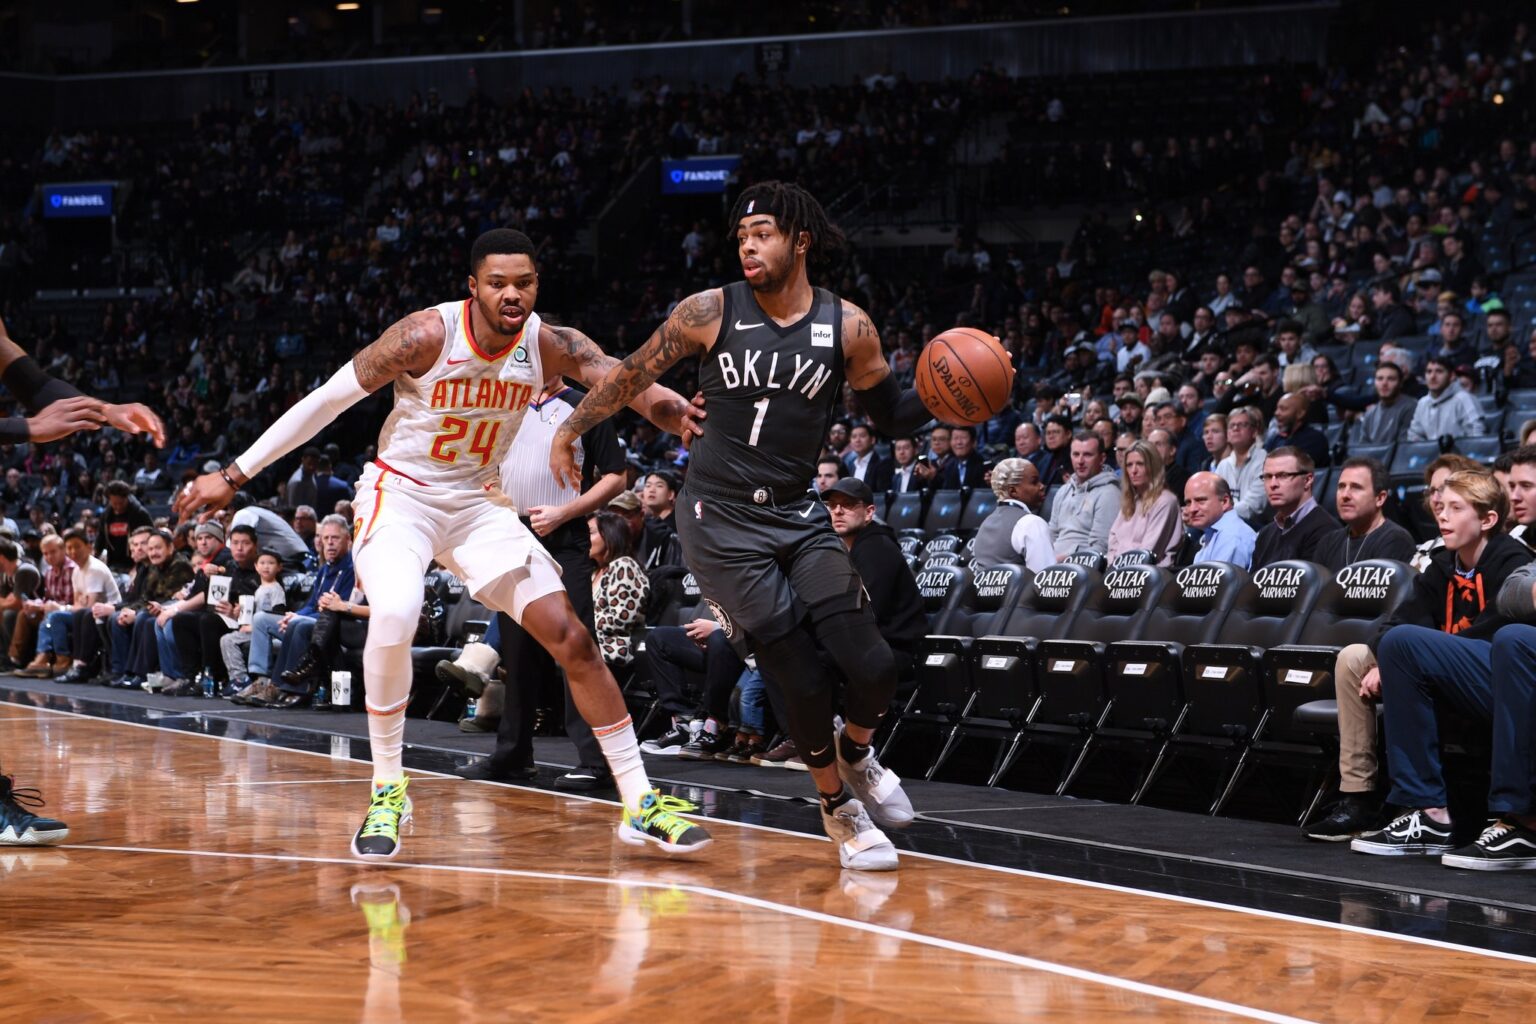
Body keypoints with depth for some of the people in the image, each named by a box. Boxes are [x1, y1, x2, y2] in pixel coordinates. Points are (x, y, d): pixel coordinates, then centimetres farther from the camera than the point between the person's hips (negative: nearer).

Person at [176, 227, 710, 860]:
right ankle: (387, 791, -13)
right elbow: (326, 400, -15)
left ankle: (640, 805, 4)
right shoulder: (428, 335, -21)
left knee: (571, 637, -4)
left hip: (478, 503, 4)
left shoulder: (551, 346, -12)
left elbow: (635, 388, -26)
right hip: (399, 495, -4)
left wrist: (691, 419, -51)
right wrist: (235, 476, -14)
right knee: (393, 618, -33)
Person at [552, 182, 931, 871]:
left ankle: (856, 753, 26)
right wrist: (570, 430, 11)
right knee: (802, 681, -7)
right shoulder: (711, 312, -7)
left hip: (799, 516, 3)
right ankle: (837, 807, 18)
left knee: (872, 666, -9)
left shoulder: (846, 326, -2)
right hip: (722, 522, -3)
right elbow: (633, 375, 5)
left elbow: (892, 417, 7)